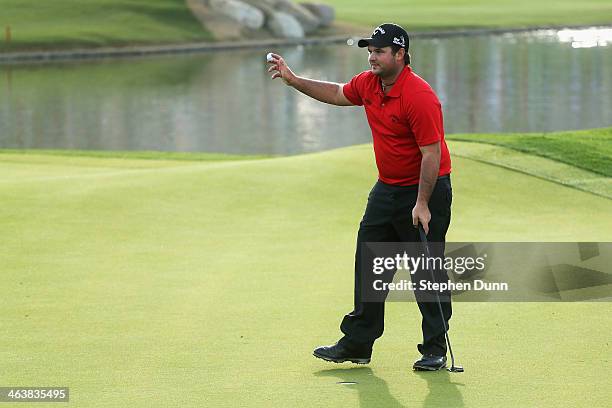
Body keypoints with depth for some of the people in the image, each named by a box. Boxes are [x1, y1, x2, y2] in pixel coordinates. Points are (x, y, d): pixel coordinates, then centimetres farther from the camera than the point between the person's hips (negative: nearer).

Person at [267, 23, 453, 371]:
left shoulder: (419, 97, -24)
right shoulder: (368, 84, 2)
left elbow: (432, 153, -24)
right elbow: (338, 94, 24)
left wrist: (422, 204, -25)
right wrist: (293, 79, 18)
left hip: (427, 189, -9)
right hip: (387, 188, 9)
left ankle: (436, 350, 5)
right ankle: (358, 344, 16)